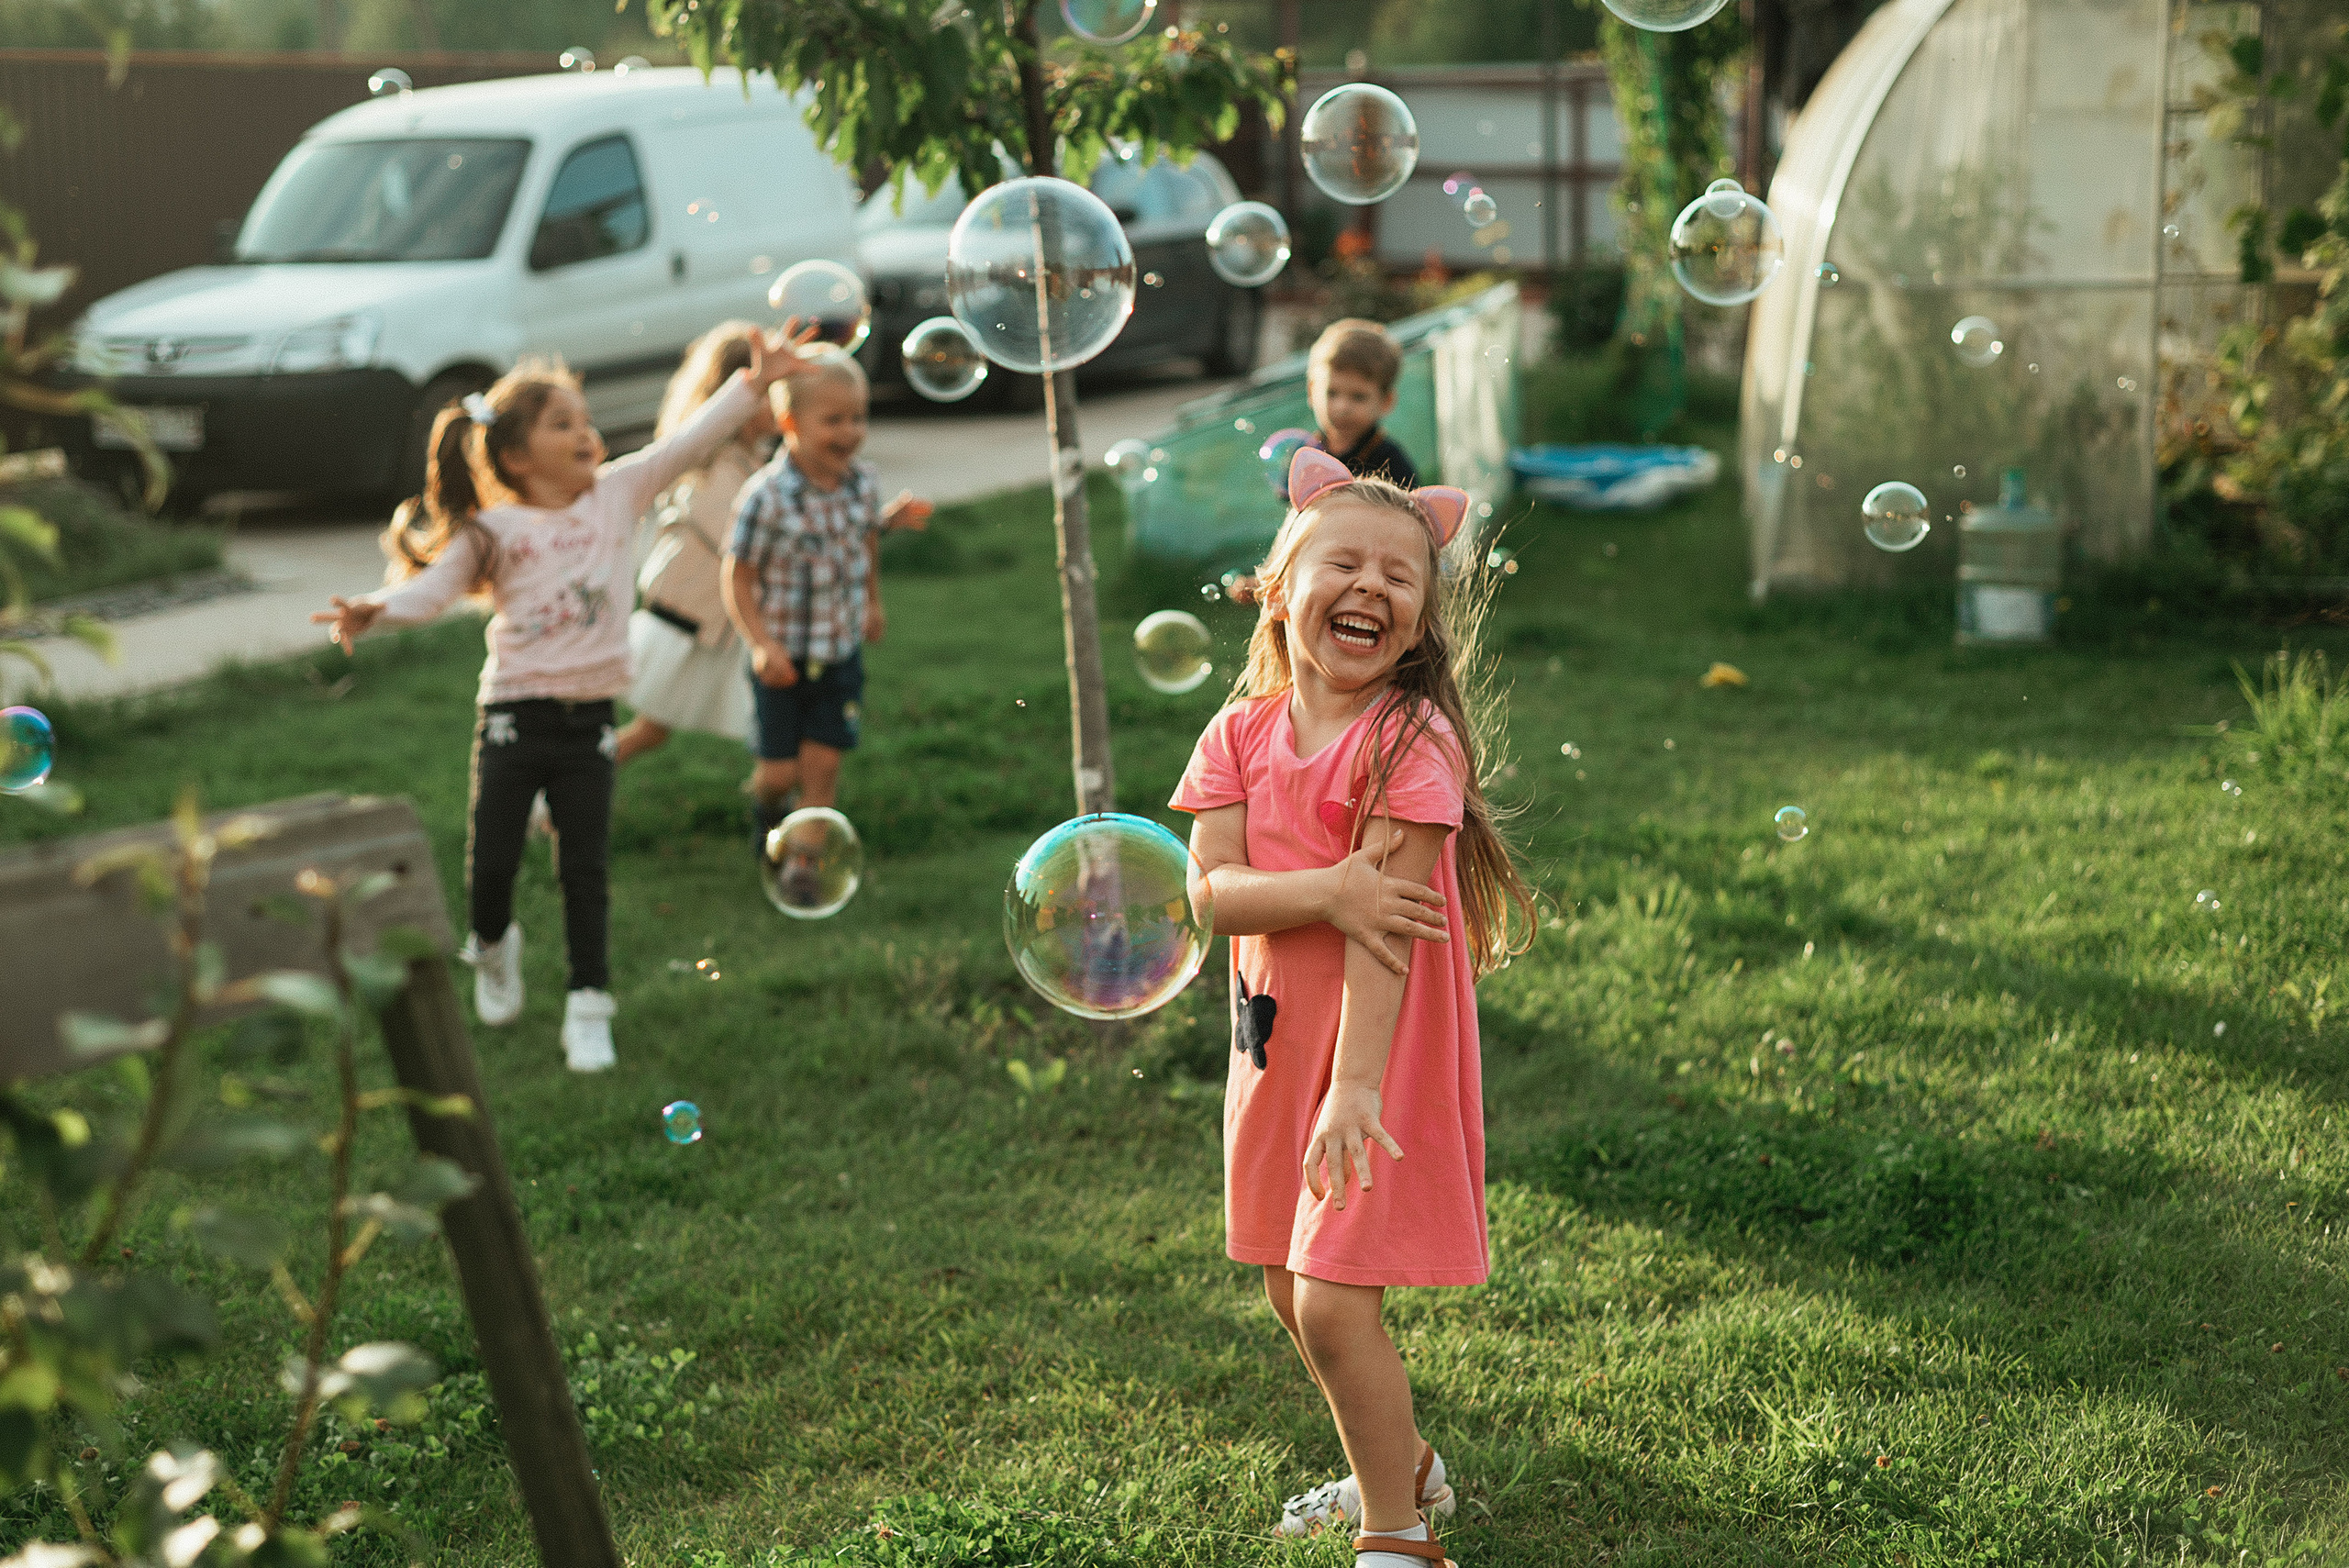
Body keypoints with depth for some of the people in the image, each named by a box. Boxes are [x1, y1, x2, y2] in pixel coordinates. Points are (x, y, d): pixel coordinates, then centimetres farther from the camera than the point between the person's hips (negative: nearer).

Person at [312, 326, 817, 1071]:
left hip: (589, 721, 2)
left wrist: (753, 383, -4)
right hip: (514, 717, -2)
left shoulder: (620, 492, 5)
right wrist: (375, 611, -30)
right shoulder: (492, 530, -4)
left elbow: (687, 444, 3)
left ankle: (589, 1007, 12)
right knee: (491, 863, 4)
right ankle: (493, 948, 36)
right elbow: (431, 587, -10)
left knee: (585, 871, 4)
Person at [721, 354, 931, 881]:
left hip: (842, 653, 3)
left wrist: (873, 603, 26)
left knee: (822, 763, 2)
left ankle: (806, 860, 15)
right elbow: (737, 576, -15)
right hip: (784, 656, -3)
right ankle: (765, 806, 39)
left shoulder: (863, 481, -7)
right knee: (781, 770, 4)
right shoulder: (767, 495, -22)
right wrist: (761, 644, -23)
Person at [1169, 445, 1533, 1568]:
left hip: (1380, 1047, -7)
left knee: (1335, 1304, -10)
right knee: (1287, 1286, 19)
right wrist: (1330, 891, -26)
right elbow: (1212, 887, -9)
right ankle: (1400, 1464, 42)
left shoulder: (1413, 740, -16)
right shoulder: (1244, 732, 1)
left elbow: (1387, 922, -22)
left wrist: (1354, 1085, -27)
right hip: (1278, 1040, 7)